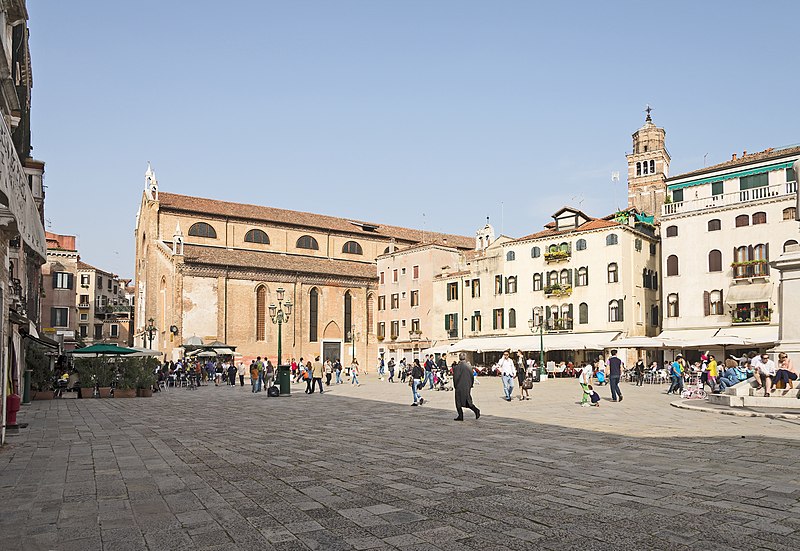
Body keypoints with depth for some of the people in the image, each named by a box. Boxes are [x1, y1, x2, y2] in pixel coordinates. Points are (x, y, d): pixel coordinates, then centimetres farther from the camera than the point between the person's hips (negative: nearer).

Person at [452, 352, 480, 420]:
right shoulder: (469, 366, 5)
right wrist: (470, 386, 18)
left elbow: (456, 377, -14)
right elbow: (472, 377, 9)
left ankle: (460, 416, 7)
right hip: (467, 388, 6)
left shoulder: (457, 367, -14)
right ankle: (476, 410, -4)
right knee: (468, 402, 15)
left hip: (460, 387, -6)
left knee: (458, 402, 5)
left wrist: (455, 386, 0)